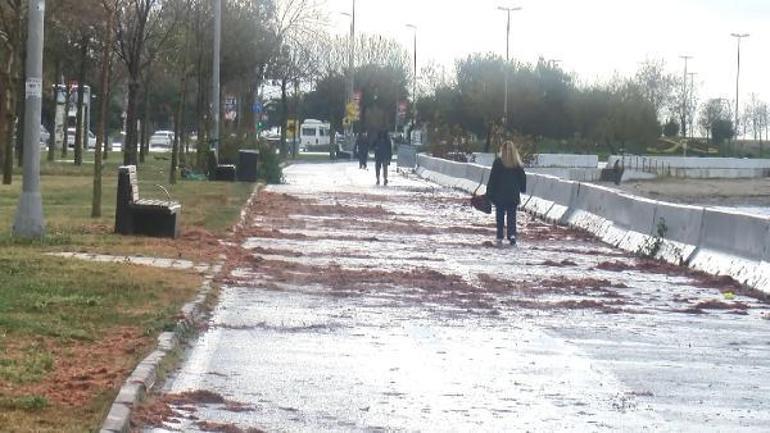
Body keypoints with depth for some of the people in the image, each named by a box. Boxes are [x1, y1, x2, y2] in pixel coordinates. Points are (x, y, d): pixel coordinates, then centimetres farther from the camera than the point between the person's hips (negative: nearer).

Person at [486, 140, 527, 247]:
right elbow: (523, 178, 7)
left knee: (500, 217, 8)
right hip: (514, 195, 2)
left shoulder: (498, 162, -8)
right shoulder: (518, 164, -1)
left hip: (500, 195, -2)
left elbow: (492, 179, -6)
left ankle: (499, 238, 7)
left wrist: (489, 194, -1)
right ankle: (512, 235, -13)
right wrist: (522, 189, 22)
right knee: (512, 216, 6)